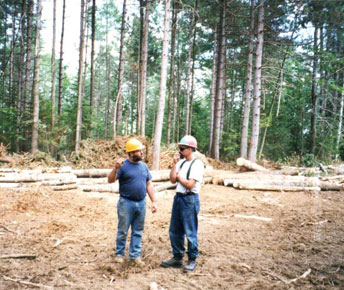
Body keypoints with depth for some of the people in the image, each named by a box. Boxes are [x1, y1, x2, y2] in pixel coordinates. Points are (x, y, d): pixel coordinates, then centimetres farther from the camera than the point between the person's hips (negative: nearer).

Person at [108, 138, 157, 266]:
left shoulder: (144, 166, 8)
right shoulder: (123, 165, -8)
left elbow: (149, 185, 12)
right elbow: (110, 180, -15)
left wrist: (153, 201, 7)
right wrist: (116, 168, -33)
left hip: (141, 203, 5)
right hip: (126, 203, -5)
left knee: (138, 231, 12)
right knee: (123, 231, 7)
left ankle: (135, 255, 24)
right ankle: (119, 254, 24)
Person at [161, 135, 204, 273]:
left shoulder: (197, 164, -11)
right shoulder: (181, 162, 10)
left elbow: (190, 184, -16)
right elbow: (173, 180, 4)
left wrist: (179, 177, -2)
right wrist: (174, 164, -3)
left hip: (190, 199, -8)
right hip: (178, 197, 8)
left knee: (190, 232, 2)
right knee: (174, 231, 14)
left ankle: (192, 260, 17)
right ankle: (177, 258, 29)